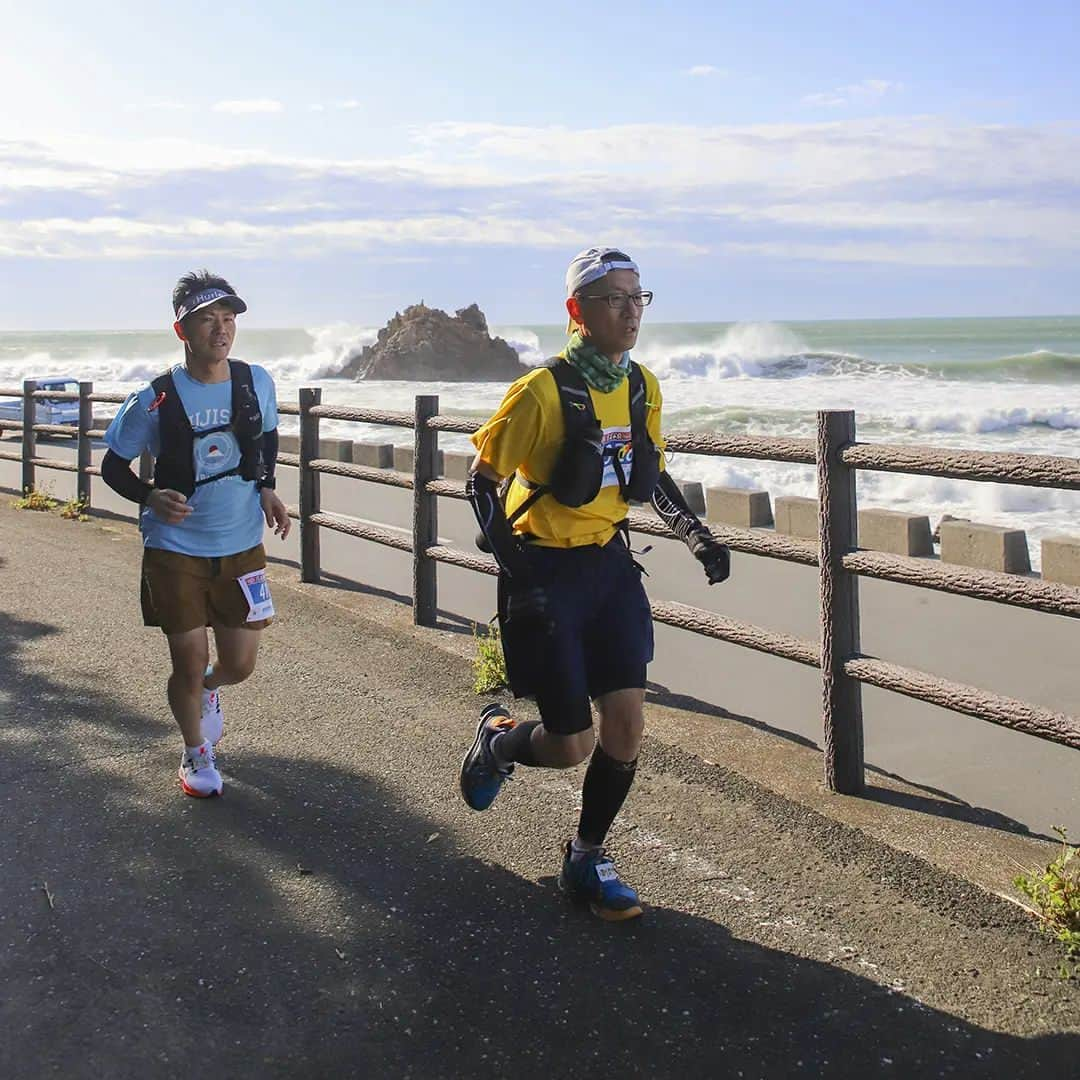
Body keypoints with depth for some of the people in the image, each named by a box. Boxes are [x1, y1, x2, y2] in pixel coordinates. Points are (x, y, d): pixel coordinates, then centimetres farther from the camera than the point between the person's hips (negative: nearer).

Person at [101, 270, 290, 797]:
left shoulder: (256, 383, -3)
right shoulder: (155, 401, -13)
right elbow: (113, 466, -2)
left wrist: (266, 488, 1)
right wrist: (151, 497, -22)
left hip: (242, 546, 3)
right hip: (175, 551, -3)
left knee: (239, 665, 9)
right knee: (189, 664, 3)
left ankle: (207, 689, 47)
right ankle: (196, 753, 31)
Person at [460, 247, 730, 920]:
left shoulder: (643, 387, 3)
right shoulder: (543, 391, -17)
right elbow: (483, 482, -11)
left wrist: (698, 537, 4)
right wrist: (517, 578, -19)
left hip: (610, 562, 6)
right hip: (545, 571, -5)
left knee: (627, 726, 0)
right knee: (571, 745, -3)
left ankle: (587, 860, 20)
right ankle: (497, 741, 32)